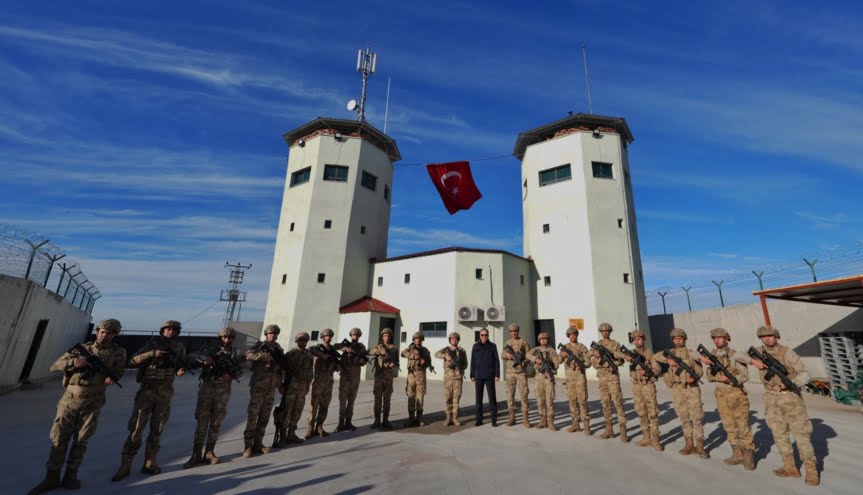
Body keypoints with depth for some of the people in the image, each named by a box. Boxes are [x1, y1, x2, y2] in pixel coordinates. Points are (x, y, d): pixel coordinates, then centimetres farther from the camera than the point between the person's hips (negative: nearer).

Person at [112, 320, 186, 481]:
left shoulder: (179, 347, 5)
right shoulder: (153, 343, -1)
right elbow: (134, 360, -8)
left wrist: (181, 371, -12)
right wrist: (153, 353, -23)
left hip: (165, 393, 2)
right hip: (147, 390, -2)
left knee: (157, 430, 7)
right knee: (136, 428, -2)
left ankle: (149, 463, 17)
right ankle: (125, 465, 9)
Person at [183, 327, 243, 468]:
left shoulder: (236, 354, 6)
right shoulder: (209, 350, 3)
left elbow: (238, 371, 9)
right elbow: (191, 358, -5)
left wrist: (231, 376, -11)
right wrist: (203, 359, -22)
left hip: (223, 391, 1)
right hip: (206, 389, -1)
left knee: (216, 423, 7)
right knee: (201, 422, 1)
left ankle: (209, 452, 19)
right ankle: (196, 455, 9)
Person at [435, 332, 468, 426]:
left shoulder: (462, 351, 5)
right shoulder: (446, 349, 4)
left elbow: (465, 364, 6)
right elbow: (436, 354, -14)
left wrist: (460, 369, -15)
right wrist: (445, 356, -32)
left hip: (458, 377, 0)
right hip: (448, 377, 0)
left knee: (456, 397, 1)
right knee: (448, 398, 2)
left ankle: (455, 418, 11)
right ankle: (449, 418, 11)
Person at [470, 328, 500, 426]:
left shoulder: (492, 346, 2)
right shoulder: (475, 346, 5)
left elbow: (497, 361, 2)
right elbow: (472, 362, 6)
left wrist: (497, 375, -5)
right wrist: (472, 375, 3)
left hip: (489, 376, -1)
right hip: (478, 376, 1)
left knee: (492, 398, 0)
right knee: (478, 398, 6)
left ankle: (494, 420, 9)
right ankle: (479, 420, 16)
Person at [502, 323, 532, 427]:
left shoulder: (524, 342, -1)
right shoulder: (507, 343, 11)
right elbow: (503, 356, 11)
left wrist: (524, 363, -20)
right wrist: (507, 354, -11)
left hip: (521, 372, -3)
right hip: (510, 372, 3)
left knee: (523, 395, -3)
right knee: (510, 395, 6)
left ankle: (525, 419, 5)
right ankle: (512, 418, 16)